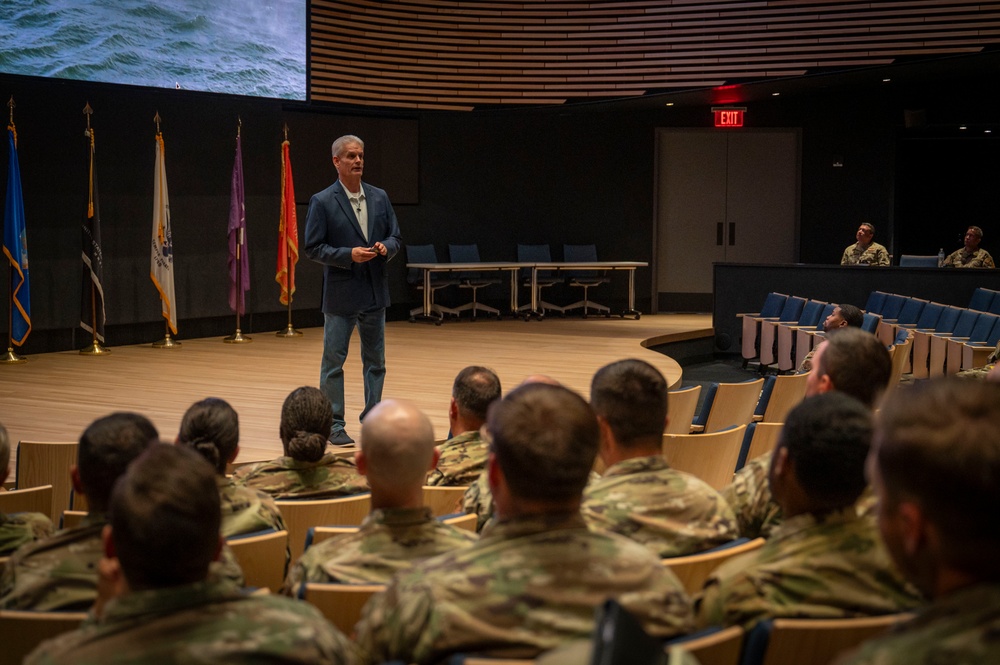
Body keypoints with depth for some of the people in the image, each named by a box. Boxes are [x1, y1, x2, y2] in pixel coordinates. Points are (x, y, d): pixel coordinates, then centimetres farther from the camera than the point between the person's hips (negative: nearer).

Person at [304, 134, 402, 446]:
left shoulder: (380, 197, 7)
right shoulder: (322, 202, -7)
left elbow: (395, 237, 12)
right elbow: (313, 248, -9)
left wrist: (386, 247, -10)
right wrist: (348, 255, -19)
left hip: (375, 292, 5)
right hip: (340, 294, -5)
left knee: (375, 360, 11)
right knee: (333, 361, 2)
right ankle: (333, 425, 9)